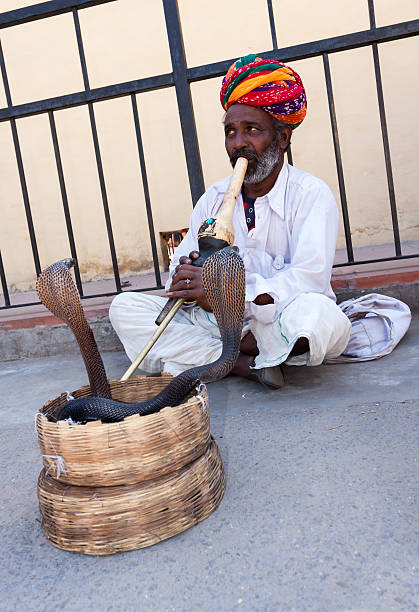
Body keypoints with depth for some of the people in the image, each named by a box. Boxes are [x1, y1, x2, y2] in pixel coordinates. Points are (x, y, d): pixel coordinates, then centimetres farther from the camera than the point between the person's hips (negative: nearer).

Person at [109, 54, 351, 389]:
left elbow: (310, 279, -20)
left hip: (279, 320, -4)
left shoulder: (310, 194, -5)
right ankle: (245, 362, -18)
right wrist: (185, 277, -18)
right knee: (124, 307, -9)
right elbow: (179, 271, 9)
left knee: (320, 315, -38)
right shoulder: (214, 197, 10)